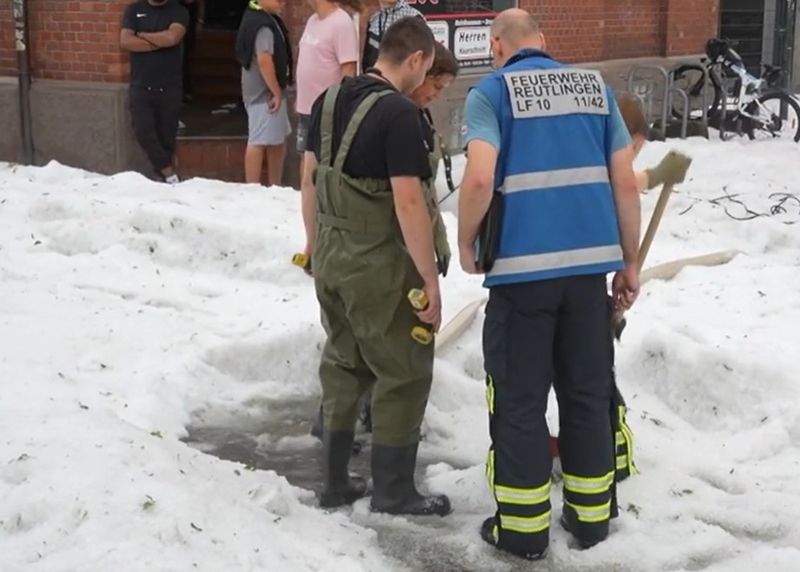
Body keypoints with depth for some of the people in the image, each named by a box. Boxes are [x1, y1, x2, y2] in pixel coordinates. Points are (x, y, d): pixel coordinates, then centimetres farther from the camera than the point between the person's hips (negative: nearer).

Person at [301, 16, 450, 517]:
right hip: (379, 264, -8)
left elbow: (310, 179, 12)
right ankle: (393, 491, 17)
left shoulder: (330, 100, 5)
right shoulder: (399, 112, -18)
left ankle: (335, 482, 27)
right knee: (405, 374, 8)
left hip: (332, 255, 8)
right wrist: (431, 280, -16)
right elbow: (408, 203, -22)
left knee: (344, 367, 20)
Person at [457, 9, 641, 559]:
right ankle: (590, 514, 23)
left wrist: (466, 244, 0)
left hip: (522, 265, -4)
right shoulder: (596, 86, 11)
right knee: (589, 393, 15)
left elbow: (480, 180, -17)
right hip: (590, 261, 4)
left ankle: (523, 526, 13)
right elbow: (626, 183, 7)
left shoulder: (491, 91, -1)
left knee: (519, 401, 7)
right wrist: (629, 261, 15)